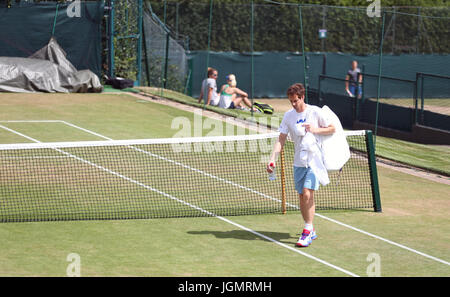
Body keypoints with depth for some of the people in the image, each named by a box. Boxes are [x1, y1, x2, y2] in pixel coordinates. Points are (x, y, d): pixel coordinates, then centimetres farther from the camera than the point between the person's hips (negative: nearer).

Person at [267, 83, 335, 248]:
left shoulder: (315, 112, -6)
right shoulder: (288, 116, 2)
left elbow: (332, 129, 2)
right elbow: (281, 140, 2)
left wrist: (315, 130, -15)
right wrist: (272, 159, -10)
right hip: (298, 163, 4)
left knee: (307, 194, -16)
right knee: (302, 197, 7)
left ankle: (307, 232, -12)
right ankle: (311, 231, 20)